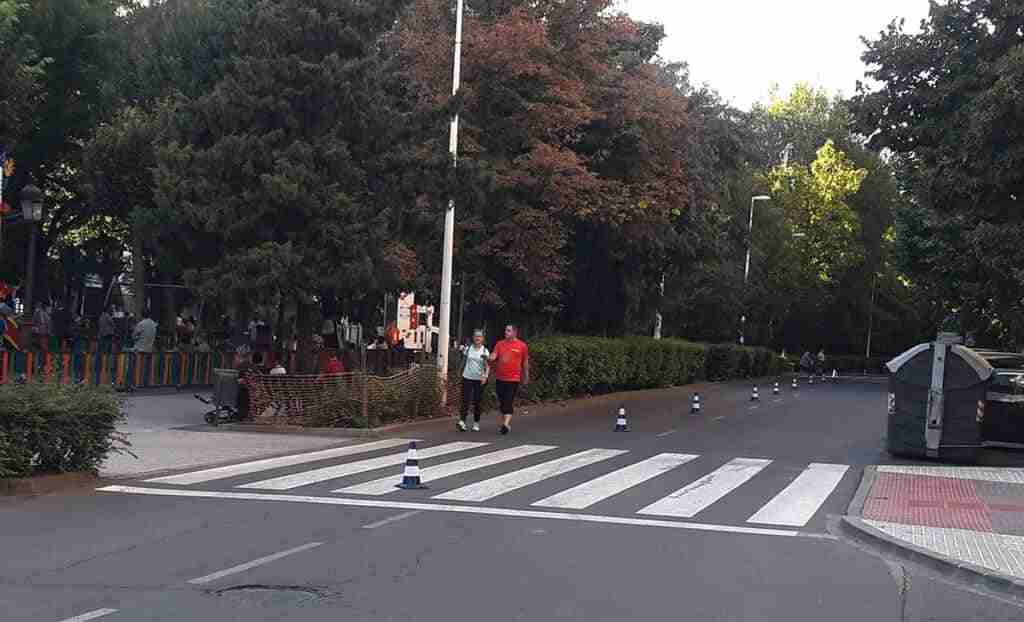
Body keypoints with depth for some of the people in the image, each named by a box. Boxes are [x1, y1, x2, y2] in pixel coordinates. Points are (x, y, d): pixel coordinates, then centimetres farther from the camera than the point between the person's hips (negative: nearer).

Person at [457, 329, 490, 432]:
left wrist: (485, 376, -18)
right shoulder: (468, 348, 3)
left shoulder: (485, 351, -1)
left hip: (479, 379, 0)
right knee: (465, 400, -10)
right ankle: (462, 422, -18)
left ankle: (476, 423, 16)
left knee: (477, 402, 5)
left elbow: (487, 366, -5)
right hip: (467, 378, 1)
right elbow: (463, 361, 15)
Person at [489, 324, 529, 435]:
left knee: (508, 402, -13)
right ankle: (507, 423, 23)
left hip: (513, 379, -4)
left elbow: (525, 363, 8)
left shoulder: (522, 346, 0)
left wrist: (526, 378, 12)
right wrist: (490, 358, -25)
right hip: (500, 378, 4)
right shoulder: (500, 344, 8)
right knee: (502, 402, 10)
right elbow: (493, 357, 0)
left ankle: (506, 424, -19)